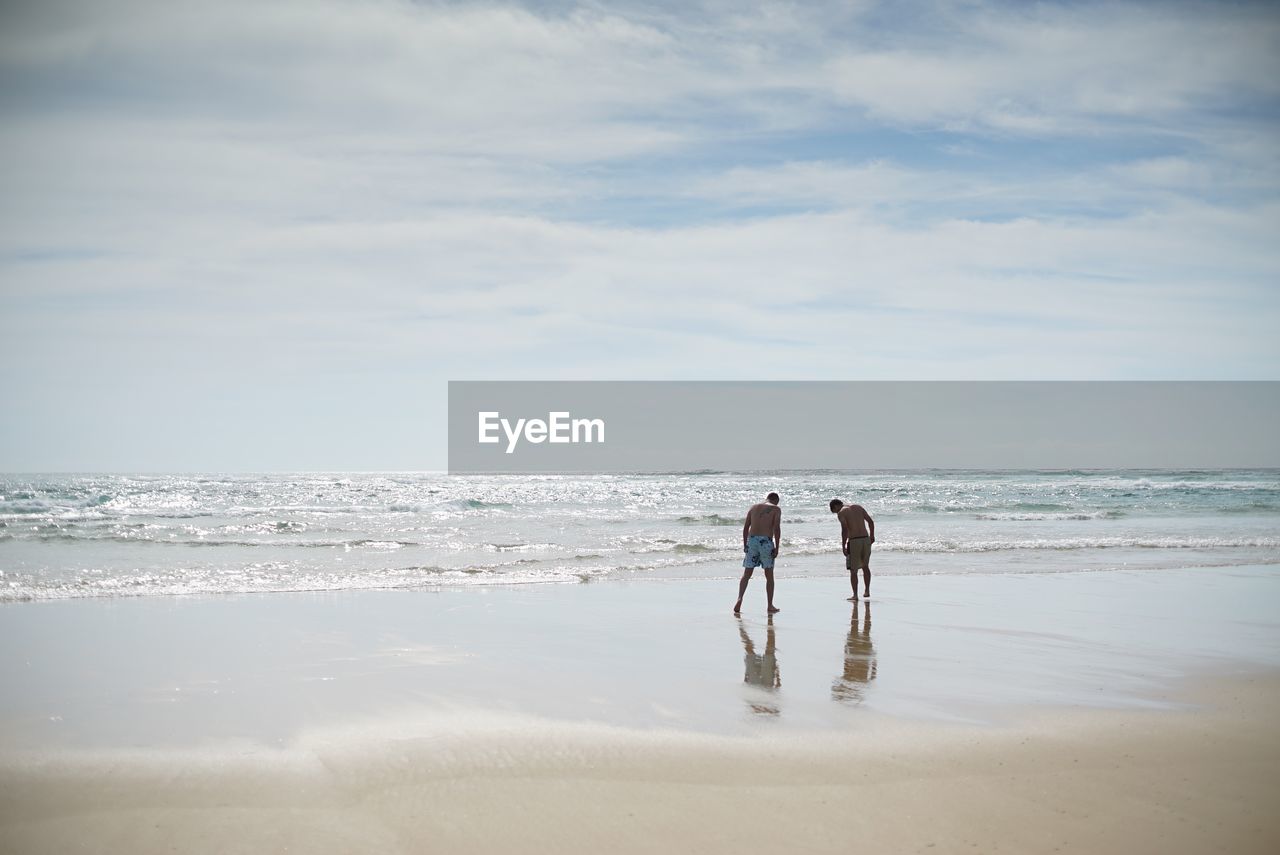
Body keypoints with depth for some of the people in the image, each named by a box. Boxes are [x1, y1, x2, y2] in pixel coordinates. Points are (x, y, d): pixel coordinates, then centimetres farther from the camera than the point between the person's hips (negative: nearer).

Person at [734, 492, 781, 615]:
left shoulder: (753, 507, 16)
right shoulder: (776, 509, 3)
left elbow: (745, 527, 12)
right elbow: (777, 529, -8)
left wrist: (745, 545, 17)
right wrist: (776, 548, -7)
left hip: (752, 540, 3)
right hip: (766, 541, -3)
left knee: (746, 575, 7)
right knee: (769, 576, 9)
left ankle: (740, 599, -15)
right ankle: (770, 607, 14)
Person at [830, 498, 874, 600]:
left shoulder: (841, 513, -3)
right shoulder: (858, 507, 14)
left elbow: (845, 529, -16)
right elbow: (871, 522, 10)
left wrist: (843, 546, -11)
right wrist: (872, 536, 19)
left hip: (854, 541, -5)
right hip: (866, 539, 5)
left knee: (853, 570, 5)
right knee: (865, 566, 23)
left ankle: (855, 594, 4)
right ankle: (867, 590, 23)